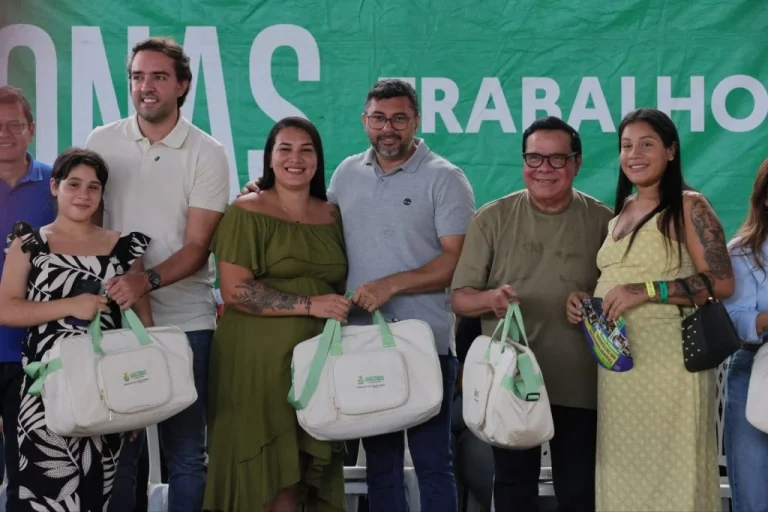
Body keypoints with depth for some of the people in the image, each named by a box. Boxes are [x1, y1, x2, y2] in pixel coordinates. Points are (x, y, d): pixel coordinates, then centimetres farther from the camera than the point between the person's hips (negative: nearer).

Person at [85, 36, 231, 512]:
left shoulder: (207, 154, -2)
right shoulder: (101, 142, 6)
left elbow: (197, 247, -7)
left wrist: (147, 281, -23)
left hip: (185, 321, -2)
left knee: (186, 451, 5)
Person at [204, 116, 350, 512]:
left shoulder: (333, 215, 13)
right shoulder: (247, 213, -4)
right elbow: (234, 291, -13)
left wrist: (345, 308, 3)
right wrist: (309, 305, -17)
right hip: (260, 359, -5)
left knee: (306, 471, 6)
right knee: (267, 475, -4)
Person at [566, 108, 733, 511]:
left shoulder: (689, 206, -5)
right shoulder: (619, 211, 16)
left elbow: (721, 282, -14)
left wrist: (645, 292, -21)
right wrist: (582, 300, 5)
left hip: (667, 360, -7)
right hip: (616, 365, 7)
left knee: (668, 469, -2)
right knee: (624, 471, 11)